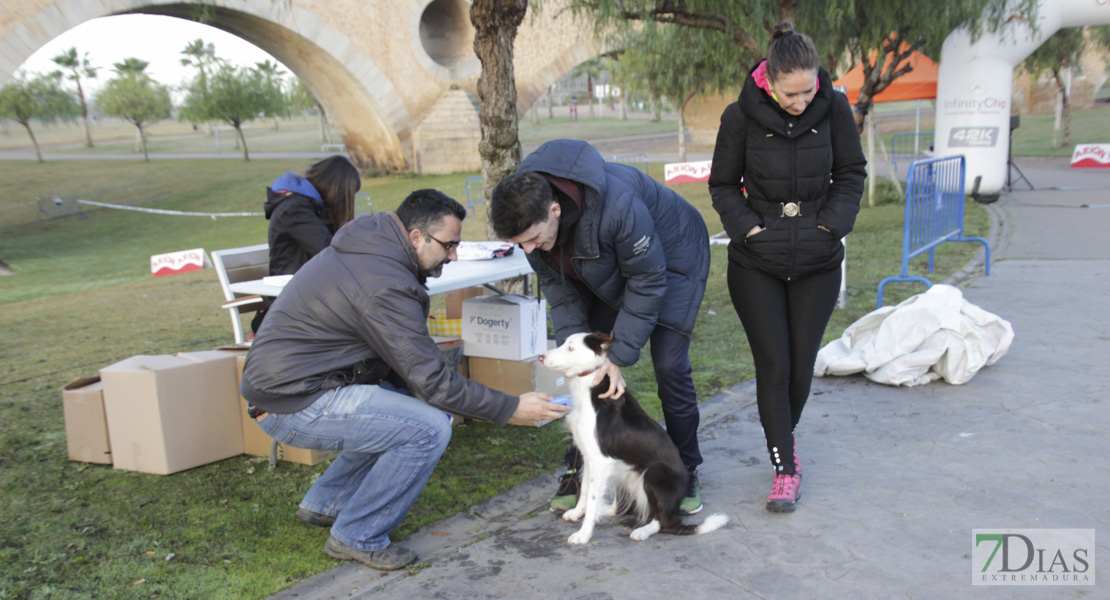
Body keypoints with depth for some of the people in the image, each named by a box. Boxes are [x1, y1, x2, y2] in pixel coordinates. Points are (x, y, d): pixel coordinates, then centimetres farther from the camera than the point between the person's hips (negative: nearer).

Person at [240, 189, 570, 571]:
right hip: (292, 405, -10)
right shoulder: (386, 287, -23)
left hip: (282, 380, 10)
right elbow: (432, 379, -20)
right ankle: (357, 538, -2)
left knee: (405, 411, 19)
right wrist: (513, 408, -14)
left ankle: (324, 503, 25)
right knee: (429, 428, -18)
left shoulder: (368, 247, 8)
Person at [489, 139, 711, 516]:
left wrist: (620, 356, -29)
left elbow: (648, 280, -31)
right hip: (606, 270, 6)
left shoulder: (618, 205, -44)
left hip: (672, 258, -5)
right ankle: (580, 471, 12)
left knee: (670, 367, -10)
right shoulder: (528, 211, -23)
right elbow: (556, 283, -11)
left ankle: (685, 473, 10)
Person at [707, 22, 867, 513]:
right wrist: (748, 228, -12)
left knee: (802, 365, 6)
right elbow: (722, 185, 1)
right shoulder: (741, 116, -10)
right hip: (756, 261, -1)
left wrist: (832, 224, -7)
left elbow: (851, 173, 5)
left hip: (818, 262, 2)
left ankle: (783, 438, 35)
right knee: (773, 364, -4)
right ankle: (785, 467, 8)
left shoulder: (834, 108, -7)